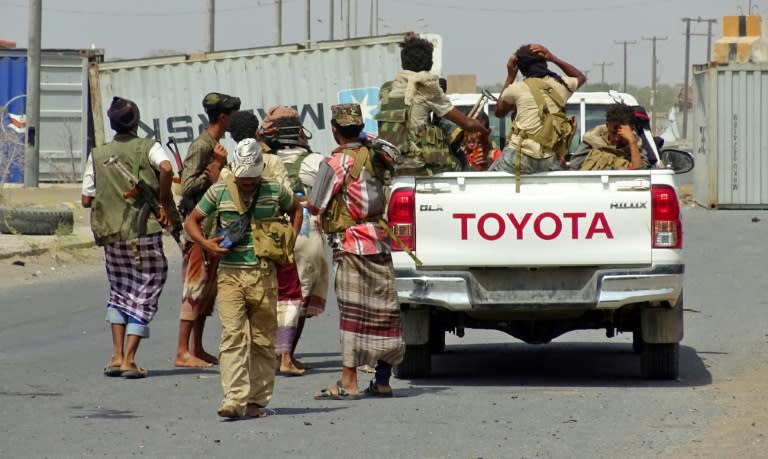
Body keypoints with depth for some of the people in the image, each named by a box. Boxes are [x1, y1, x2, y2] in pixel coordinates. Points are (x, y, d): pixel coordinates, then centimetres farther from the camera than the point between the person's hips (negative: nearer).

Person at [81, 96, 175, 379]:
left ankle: (117, 356, 8)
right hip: (145, 231, -3)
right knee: (144, 295, 4)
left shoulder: (98, 155, 7)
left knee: (119, 292, 19)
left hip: (111, 233, 3)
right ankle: (129, 360, -3)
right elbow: (166, 168, -23)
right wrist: (164, 203, -11)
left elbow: (86, 199, 5)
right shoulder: (148, 148, -1)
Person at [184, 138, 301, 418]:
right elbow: (191, 221, 12)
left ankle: (257, 400, 14)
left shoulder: (274, 191, 4)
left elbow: (296, 209, 24)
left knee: (263, 339, 5)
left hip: (264, 275, 1)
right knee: (233, 335, -12)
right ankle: (234, 399, -18)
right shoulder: (219, 192, 2)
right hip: (230, 274, -1)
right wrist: (205, 243, -6)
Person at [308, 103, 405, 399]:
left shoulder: (336, 163, -11)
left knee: (352, 312, -6)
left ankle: (349, 383, -7)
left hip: (351, 244, -6)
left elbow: (315, 206, -8)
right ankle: (382, 380, 12)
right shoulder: (373, 156, 8)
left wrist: (303, 202, 13)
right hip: (379, 241, 6)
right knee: (382, 309, 8)